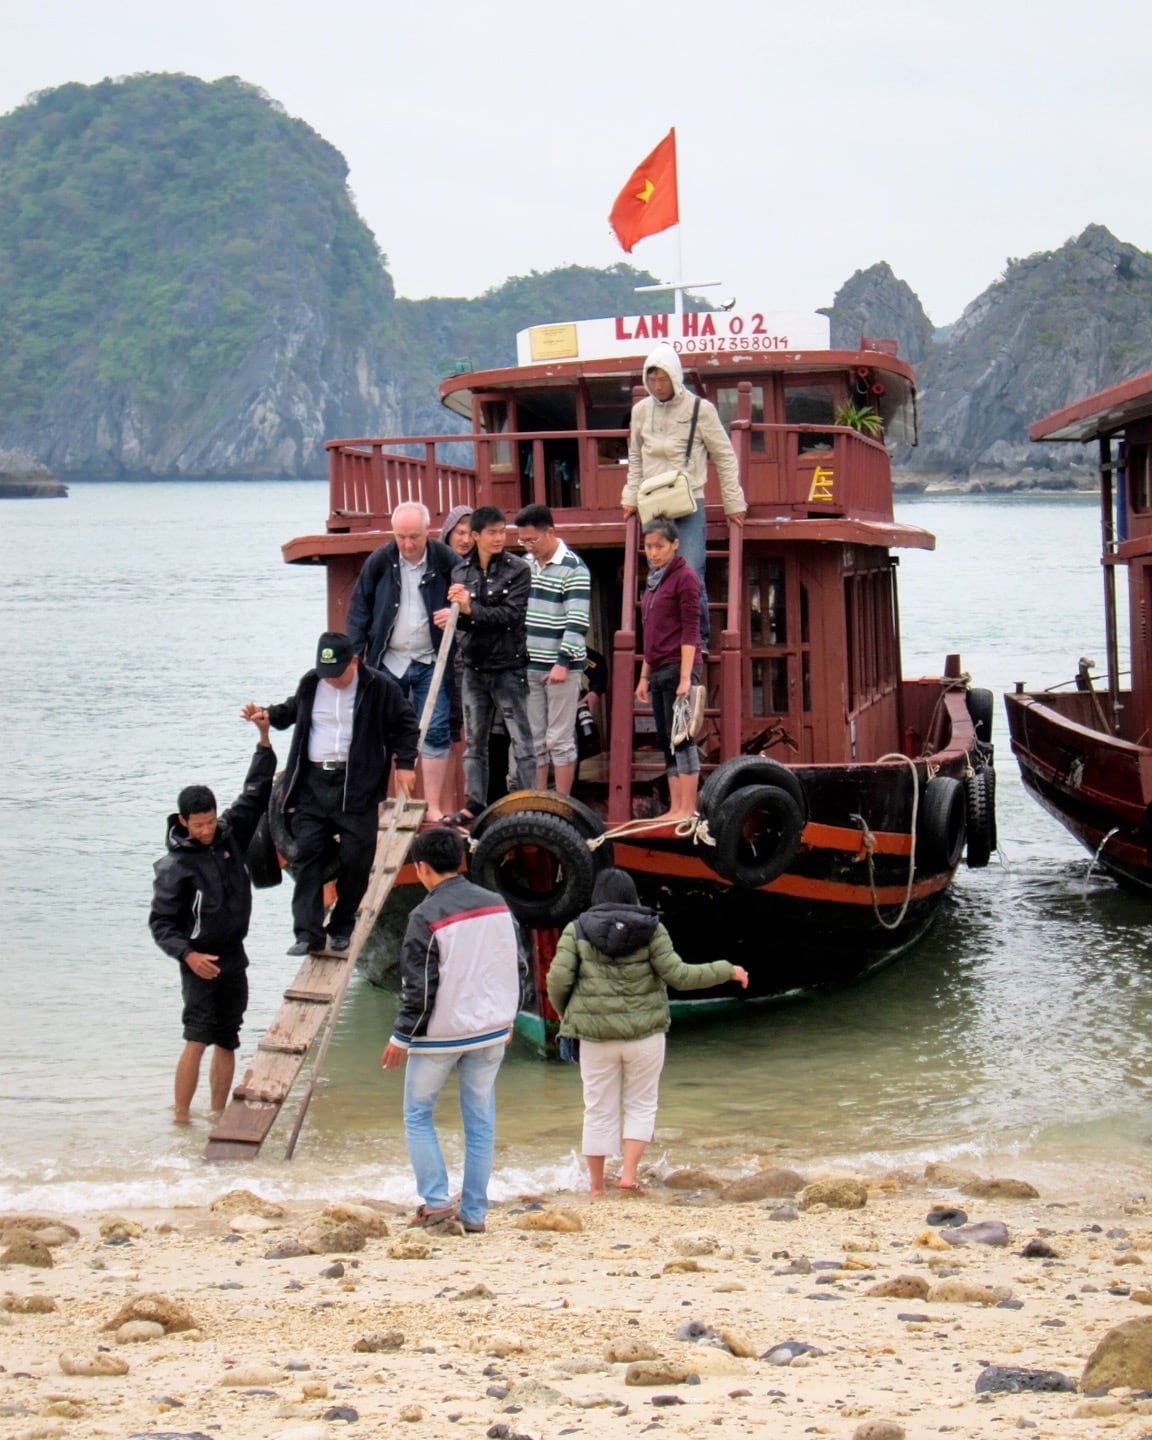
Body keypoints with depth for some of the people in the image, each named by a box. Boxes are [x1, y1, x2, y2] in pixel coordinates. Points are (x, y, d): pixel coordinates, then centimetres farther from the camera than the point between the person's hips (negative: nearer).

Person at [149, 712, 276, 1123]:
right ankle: (181, 1117, -14)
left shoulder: (231, 835, 4)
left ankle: (218, 1117, 17)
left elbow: (255, 793, 10)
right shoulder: (175, 868, -12)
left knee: (227, 1042, 10)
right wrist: (188, 954, -25)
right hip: (200, 960, -7)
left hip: (234, 956, 7)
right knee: (198, 1039, -16)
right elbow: (160, 922, -11)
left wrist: (264, 738, 3)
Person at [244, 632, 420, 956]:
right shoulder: (310, 685, 8)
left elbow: (405, 724, 5)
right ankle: (308, 933, -6)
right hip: (312, 784, 3)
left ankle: (342, 928, 15)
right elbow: (291, 711, 26)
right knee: (307, 855, -5)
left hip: (358, 786, -3)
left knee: (356, 859, -1)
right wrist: (267, 714, 7)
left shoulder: (379, 687, -4)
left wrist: (404, 763, -2)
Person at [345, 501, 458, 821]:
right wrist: (353, 656, -2)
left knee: (436, 732, -2)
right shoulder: (379, 562, -1)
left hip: (431, 663, -1)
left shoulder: (445, 561, -5)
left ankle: (433, 806, 5)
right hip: (388, 662, 1)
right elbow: (359, 611, 5)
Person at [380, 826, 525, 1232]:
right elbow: (518, 968, 10)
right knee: (480, 1122, 10)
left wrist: (402, 1036, -5)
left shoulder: (426, 917, -16)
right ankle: (474, 1212, 11)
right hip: (490, 1032, 5)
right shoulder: (497, 906, 2)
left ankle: (435, 1200, 1)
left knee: (418, 1115, 11)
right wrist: (506, 1018, 21)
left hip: (439, 1035, -5)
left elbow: (419, 987, -15)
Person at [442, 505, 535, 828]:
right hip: (474, 665, 5)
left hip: (508, 665, -5)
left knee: (521, 739, -4)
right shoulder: (461, 571, 8)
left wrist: (471, 610, -21)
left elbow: (513, 614, -15)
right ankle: (474, 805, 18)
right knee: (474, 740, 11)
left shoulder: (517, 569, -5)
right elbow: (457, 616, 8)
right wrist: (455, 610, -16)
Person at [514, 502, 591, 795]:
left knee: (559, 740, -2)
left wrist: (563, 662, -20)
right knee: (534, 739, 9)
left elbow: (577, 623, -15)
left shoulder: (573, 569, -9)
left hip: (560, 666, -6)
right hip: (529, 665, 6)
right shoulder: (525, 564, 12)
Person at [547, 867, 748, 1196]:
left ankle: (596, 1187, 15)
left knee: (599, 1110, 10)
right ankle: (629, 1174, -1)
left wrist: (562, 1010, 12)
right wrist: (727, 971, 2)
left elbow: (558, 979, -8)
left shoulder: (577, 930, -2)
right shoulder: (650, 929, -4)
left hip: (596, 1034, 1)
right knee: (641, 1105, 14)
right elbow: (677, 975, -9)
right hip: (645, 1033, -1)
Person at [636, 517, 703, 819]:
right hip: (658, 671, 8)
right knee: (666, 741, 8)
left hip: (676, 669, -8)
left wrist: (685, 677, -19)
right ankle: (675, 808, 11)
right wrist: (644, 675, 18)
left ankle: (687, 809, -5)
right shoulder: (653, 579, 16)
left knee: (681, 738, -7)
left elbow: (690, 631, -13)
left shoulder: (684, 578, -8)